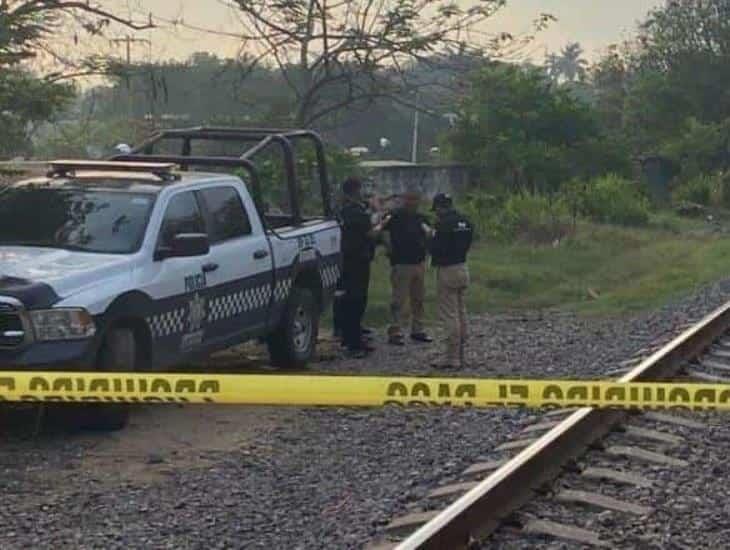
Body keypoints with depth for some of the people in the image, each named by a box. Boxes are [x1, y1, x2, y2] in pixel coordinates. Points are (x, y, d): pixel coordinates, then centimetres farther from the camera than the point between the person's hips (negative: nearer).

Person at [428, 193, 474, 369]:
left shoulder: (444, 224, -18)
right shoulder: (465, 222, 9)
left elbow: (436, 248, -20)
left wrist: (431, 237, 0)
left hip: (447, 271, -9)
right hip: (462, 268, 9)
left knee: (449, 315, -6)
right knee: (461, 313, 15)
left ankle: (453, 359, -5)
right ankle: (460, 356, 22)